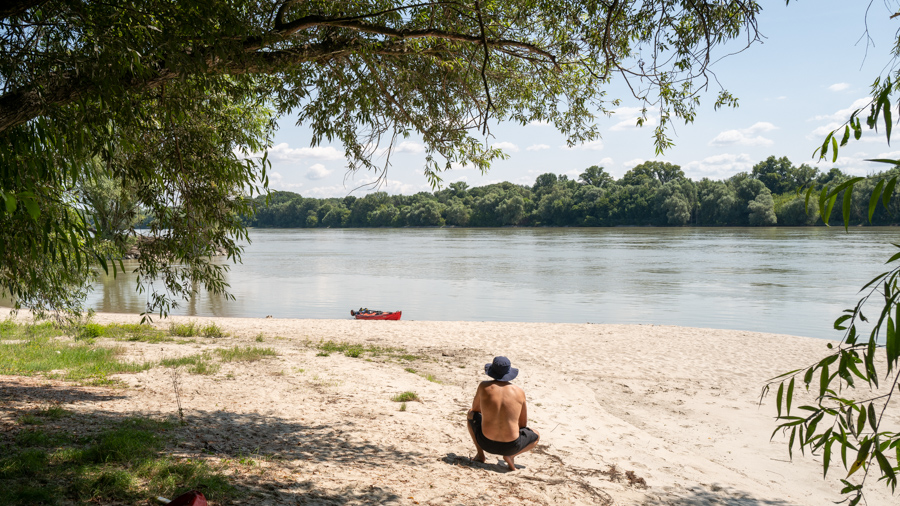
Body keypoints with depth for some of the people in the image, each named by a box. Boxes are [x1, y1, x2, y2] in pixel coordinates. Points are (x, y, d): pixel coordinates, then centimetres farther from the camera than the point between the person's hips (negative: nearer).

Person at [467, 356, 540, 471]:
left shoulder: (484, 386, -4)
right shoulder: (519, 392, -2)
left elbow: (475, 409, 14)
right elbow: (523, 424, 9)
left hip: (486, 443, 1)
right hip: (511, 446, -1)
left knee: (471, 414, 30)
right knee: (536, 436, 31)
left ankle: (480, 453, 16)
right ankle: (510, 456, 4)